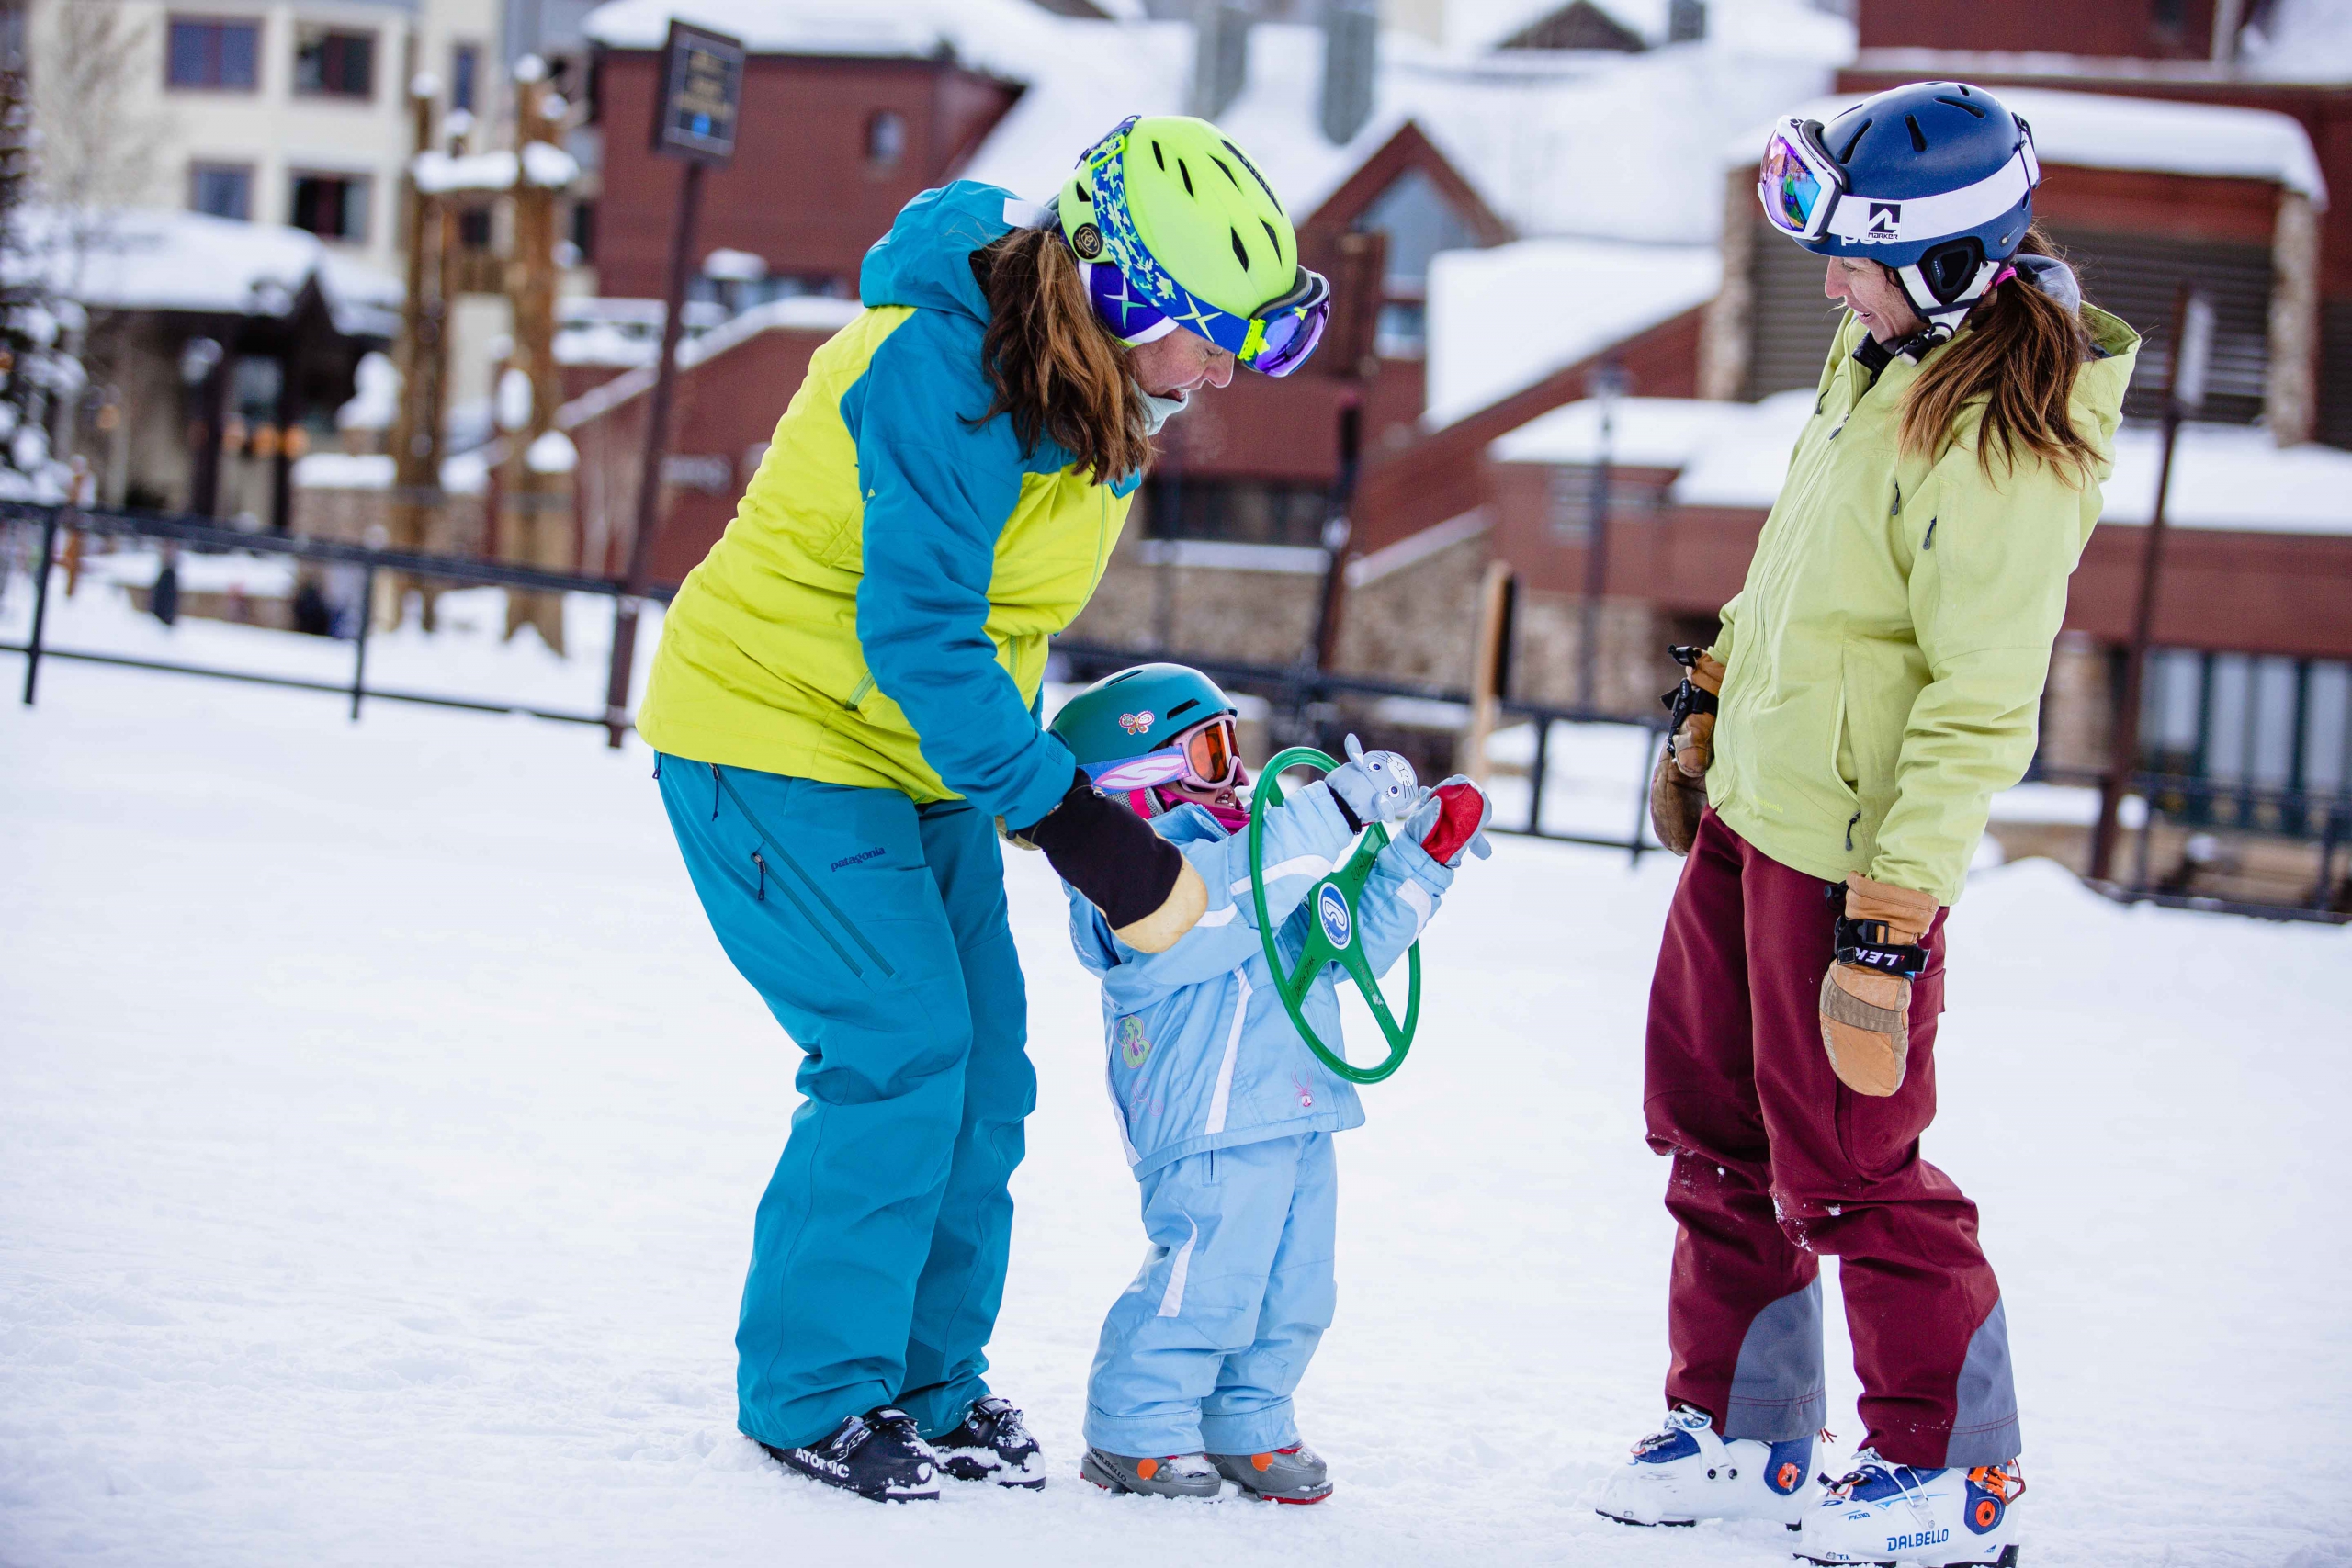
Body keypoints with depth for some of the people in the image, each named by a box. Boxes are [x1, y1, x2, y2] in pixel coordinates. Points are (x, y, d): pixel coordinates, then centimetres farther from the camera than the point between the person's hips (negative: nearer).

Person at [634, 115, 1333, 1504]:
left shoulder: (1098, 392, 1)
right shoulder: (940, 373, -28)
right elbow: (915, 636, -31)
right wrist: (1077, 829, -31)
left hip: (926, 757, 9)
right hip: (778, 737, -8)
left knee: (982, 1068, 4)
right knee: (900, 1052, -15)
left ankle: (931, 1384, 17)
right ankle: (813, 1396, -1)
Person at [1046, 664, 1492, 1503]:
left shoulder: (1248, 849, 23)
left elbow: (1354, 938, 27)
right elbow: (1232, 897, -28)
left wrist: (1422, 856, 17)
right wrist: (1338, 808, -28)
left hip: (1297, 1115, 10)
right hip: (1210, 1125, -9)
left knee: (1295, 1290, 12)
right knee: (1204, 1277, -12)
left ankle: (1245, 1424, 26)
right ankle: (1134, 1433, 0)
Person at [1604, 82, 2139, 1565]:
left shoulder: (2006, 450, -24)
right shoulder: (1878, 357, 5)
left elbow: (1979, 716, -25)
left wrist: (1892, 925, -26)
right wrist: (1708, 715, 25)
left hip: (1854, 853, -9)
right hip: (1751, 806, 9)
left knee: (1842, 1168, 0)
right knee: (1712, 1124, 17)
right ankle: (1741, 1430, 31)